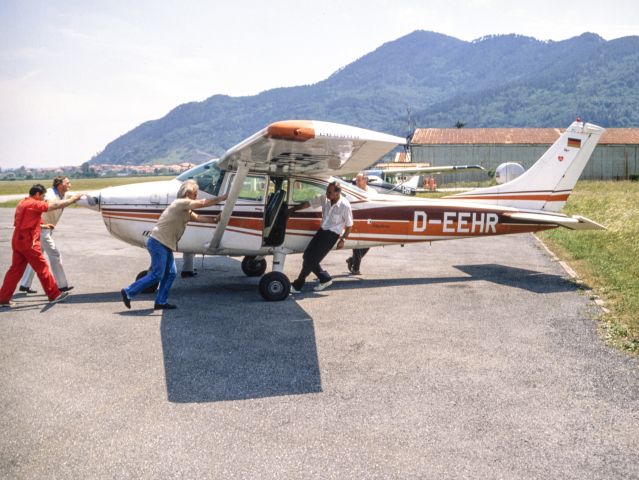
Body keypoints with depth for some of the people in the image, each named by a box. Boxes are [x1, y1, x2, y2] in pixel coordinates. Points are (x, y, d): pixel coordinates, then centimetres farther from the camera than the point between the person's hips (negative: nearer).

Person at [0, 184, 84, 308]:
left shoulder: (22, 204, 16)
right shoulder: (34, 204, -12)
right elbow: (55, 206, -18)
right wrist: (73, 199, -11)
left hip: (17, 241, 9)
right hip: (28, 242, -9)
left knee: (16, 270, 10)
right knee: (42, 268, 0)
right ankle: (54, 295, 8)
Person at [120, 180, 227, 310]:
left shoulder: (185, 209, 18)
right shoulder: (180, 203, -13)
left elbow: (196, 217, 11)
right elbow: (202, 203, -18)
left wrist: (214, 220, 4)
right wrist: (222, 198, -13)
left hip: (165, 245, 10)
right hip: (158, 242, -10)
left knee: (170, 274, 10)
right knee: (156, 275, -7)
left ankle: (161, 302, 15)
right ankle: (128, 292, 2)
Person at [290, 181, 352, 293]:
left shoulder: (345, 206, -19)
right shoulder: (324, 198, -5)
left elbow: (349, 225, -8)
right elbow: (308, 204, 4)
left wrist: (342, 240, -7)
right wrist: (292, 209, 6)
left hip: (332, 234, -7)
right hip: (322, 230, 7)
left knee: (311, 259, -8)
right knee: (307, 255, 5)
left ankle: (297, 286, 3)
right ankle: (325, 279, 21)